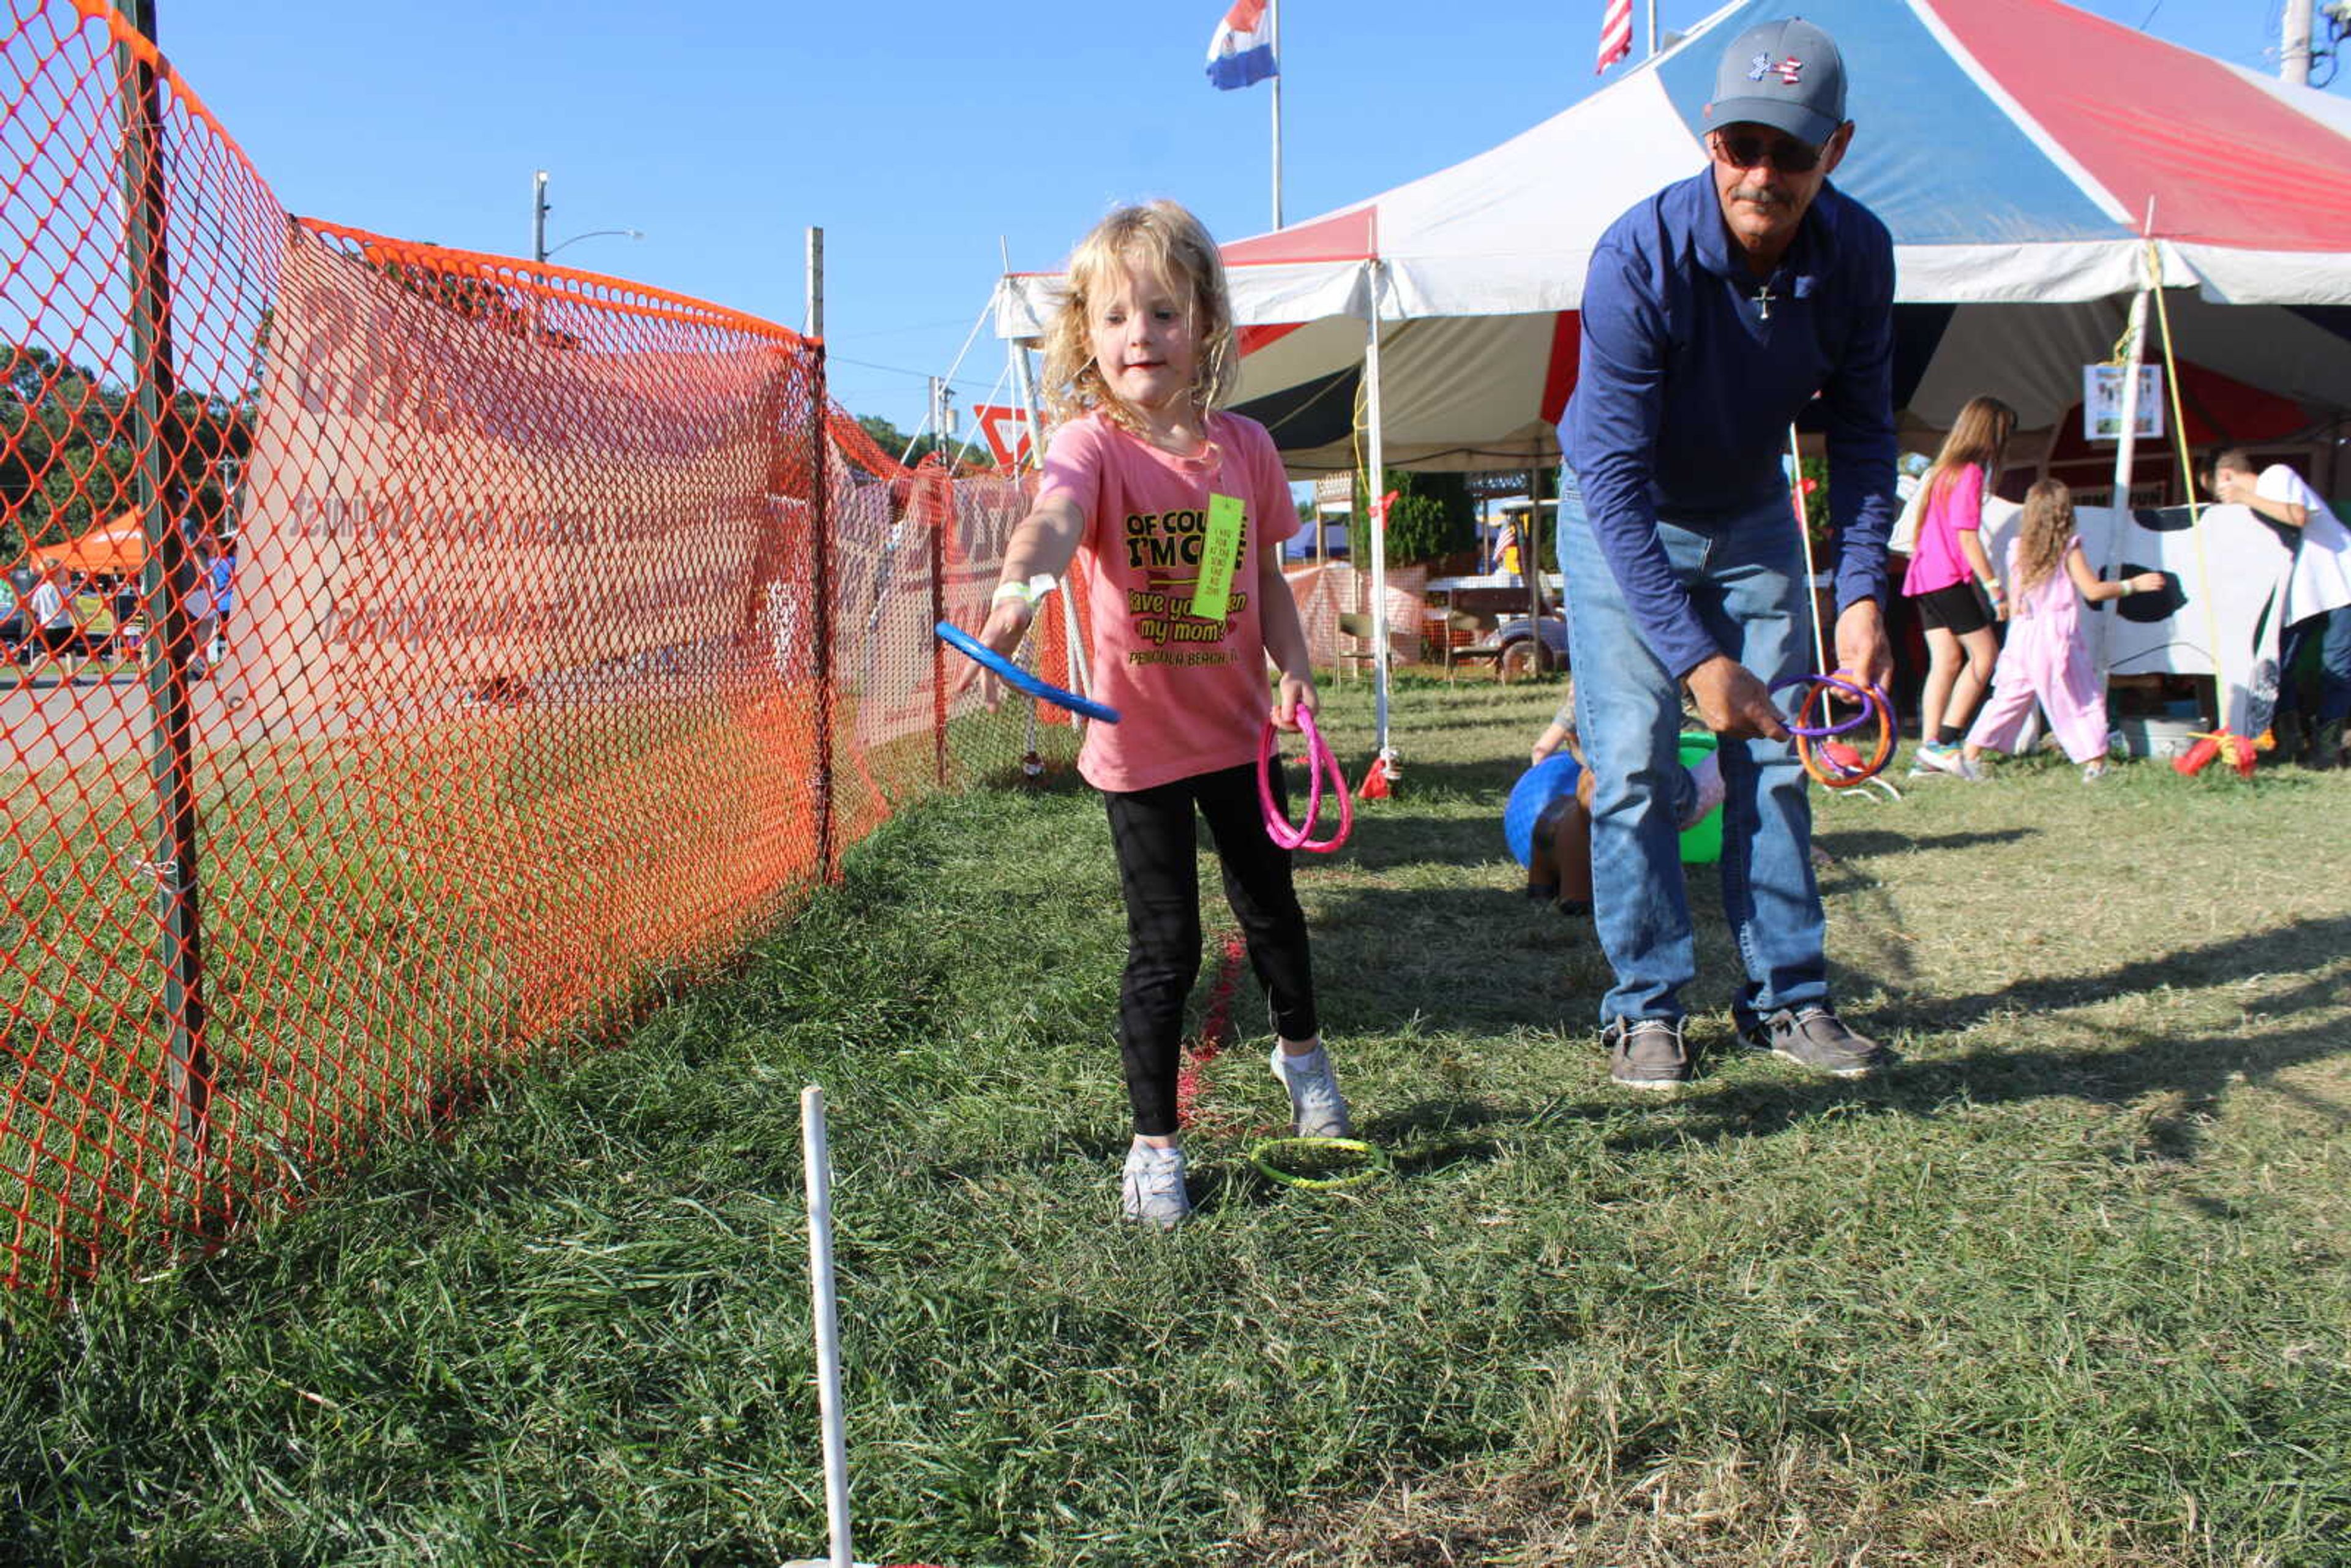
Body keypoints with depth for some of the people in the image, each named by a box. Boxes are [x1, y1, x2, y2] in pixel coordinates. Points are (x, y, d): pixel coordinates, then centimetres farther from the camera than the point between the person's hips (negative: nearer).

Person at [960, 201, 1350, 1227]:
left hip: (1237, 727, 4)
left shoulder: (1244, 448, -2)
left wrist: (1294, 668, -5)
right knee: (1165, 948, 1)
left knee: (1269, 903, 22)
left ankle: (1300, 1048, 50)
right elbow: (1053, 517, -39)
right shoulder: (1092, 445, -16)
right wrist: (1019, 586, -60)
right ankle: (1154, 1142, 17)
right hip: (1139, 739, -4)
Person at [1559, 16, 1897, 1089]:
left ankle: (1785, 997, 13)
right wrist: (1696, 656, -36)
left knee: (1776, 755, 3)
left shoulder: (1856, 253, -17)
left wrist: (1862, 591, -20)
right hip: (1621, 520, -4)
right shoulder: (1640, 256, -30)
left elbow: (1861, 431, -6)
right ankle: (1645, 1005, 3)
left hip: (1752, 516, 4)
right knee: (1633, 761, -8)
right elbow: (1615, 476, -31)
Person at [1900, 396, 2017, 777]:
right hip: (1949, 578, -9)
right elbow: (1967, 537, -16)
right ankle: (1942, 742, -8)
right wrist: (1994, 588, -15)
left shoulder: (1942, 470, 17)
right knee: (1985, 652, -4)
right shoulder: (1971, 474, -11)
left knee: (1946, 660, 7)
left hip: (1925, 574, 9)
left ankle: (1929, 750, 2)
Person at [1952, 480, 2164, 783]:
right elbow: (2093, 591, -8)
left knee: (2009, 697, 9)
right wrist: (2134, 584, 1)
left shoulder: (2017, 548, 6)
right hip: (2059, 638, -4)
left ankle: (1970, 755, 4)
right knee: (2084, 699, 5)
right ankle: (2095, 764, 4)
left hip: (2023, 635, 5)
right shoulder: (2069, 549, -6)